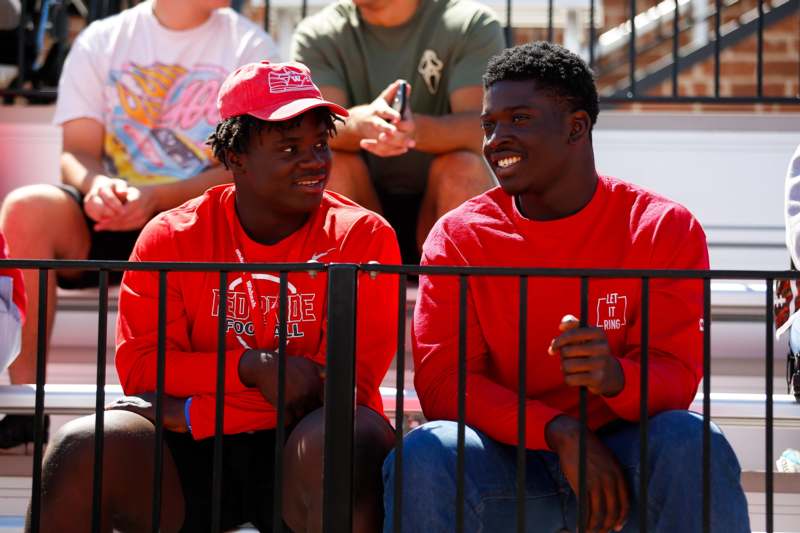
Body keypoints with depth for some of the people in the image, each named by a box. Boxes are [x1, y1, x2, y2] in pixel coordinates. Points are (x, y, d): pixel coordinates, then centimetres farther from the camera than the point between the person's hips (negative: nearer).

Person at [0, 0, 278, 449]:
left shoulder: (250, 45, 6)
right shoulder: (102, 41, 11)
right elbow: (77, 151, 5)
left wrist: (155, 198, -19)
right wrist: (96, 186, -20)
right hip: (107, 216, 2)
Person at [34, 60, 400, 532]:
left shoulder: (364, 236, 0)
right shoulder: (171, 236, 5)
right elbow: (140, 367, -3)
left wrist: (186, 411, -12)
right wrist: (252, 366, -21)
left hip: (303, 457, -1)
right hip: (191, 458, 2)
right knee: (82, 449, -25)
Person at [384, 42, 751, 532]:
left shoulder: (664, 229, -3)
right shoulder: (458, 237, 0)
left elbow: (678, 378, -8)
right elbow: (440, 381, -8)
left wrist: (615, 376, -34)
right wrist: (559, 431, -23)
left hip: (622, 460, 0)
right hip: (509, 464, 0)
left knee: (689, 443, -32)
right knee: (422, 458, -31)